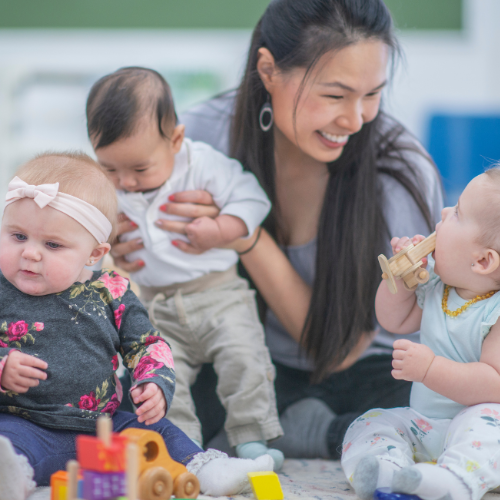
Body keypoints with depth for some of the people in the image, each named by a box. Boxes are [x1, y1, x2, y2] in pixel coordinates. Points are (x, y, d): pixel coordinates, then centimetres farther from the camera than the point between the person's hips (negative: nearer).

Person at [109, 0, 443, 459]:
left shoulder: (402, 173, -22)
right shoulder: (205, 133, -15)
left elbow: (339, 348, -17)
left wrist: (248, 241, -29)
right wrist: (131, 254, -22)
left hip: (370, 373, -1)